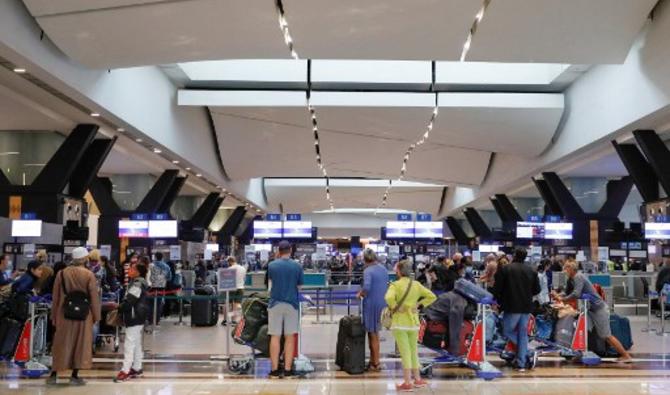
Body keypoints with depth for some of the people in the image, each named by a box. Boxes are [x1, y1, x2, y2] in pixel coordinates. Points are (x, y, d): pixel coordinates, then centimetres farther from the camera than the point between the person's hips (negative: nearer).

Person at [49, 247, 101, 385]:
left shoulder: (62, 273, 0)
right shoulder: (89, 275, -9)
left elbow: (56, 297, 5)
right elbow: (94, 297, -7)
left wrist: (54, 316, 13)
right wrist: (96, 316, 2)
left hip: (64, 314, 3)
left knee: (61, 344, 11)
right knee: (81, 343, 7)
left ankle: (54, 374, 11)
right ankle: (75, 376, 7)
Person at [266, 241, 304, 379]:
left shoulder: (271, 265, 0)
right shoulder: (297, 266, -2)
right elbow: (299, 285, 5)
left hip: (275, 303, 0)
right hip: (292, 303, 0)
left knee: (275, 337, 4)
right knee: (290, 337, 5)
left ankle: (275, 370, 5)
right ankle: (287, 370, 5)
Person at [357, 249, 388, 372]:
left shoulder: (368, 271, -15)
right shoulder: (383, 269, 9)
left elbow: (367, 287, -29)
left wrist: (361, 293, -10)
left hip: (372, 303, -7)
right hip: (382, 303, 7)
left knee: (373, 335, 3)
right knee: (373, 333, 17)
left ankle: (376, 364, 11)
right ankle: (373, 361, 24)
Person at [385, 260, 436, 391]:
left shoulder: (395, 284, -12)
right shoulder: (416, 284, 4)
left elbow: (389, 297, -30)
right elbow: (432, 296, 5)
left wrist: (395, 308, -15)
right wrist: (419, 304, 4)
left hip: (400, 322, -5)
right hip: (413, 321, 5)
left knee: (405, 352, -2)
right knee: (413, 351, 18)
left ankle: (408, 383, 1)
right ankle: (417, 379, 27)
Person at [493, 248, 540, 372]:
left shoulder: (504, 269, -9)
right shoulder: (531, 271, 3)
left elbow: (497, 288, -8)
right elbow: (537, 289, 8)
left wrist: (499, 300, 10)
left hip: (511, 307, -5)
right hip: (527, 307, 5)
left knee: (508, 331, 9)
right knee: (523, 334, 10)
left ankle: (529, 354, -1)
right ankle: (521, 364, 9)